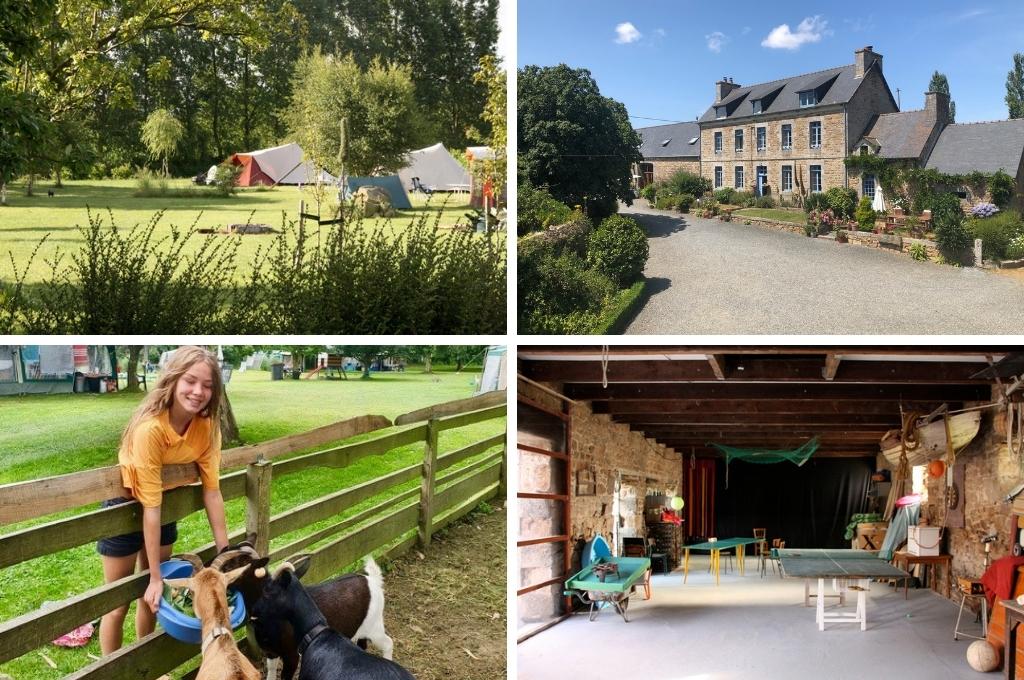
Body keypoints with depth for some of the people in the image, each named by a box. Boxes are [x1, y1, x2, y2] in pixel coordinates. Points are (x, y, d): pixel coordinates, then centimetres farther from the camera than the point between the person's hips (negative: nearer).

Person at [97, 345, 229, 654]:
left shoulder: (207, 426, -19)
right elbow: (150, 506, -33)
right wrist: (155, 577, -29)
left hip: (167, 504, 5)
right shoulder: (150, 428, -36)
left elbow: (212, 490, -15)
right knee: (118, 603, 6)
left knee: (152, 597, 18)